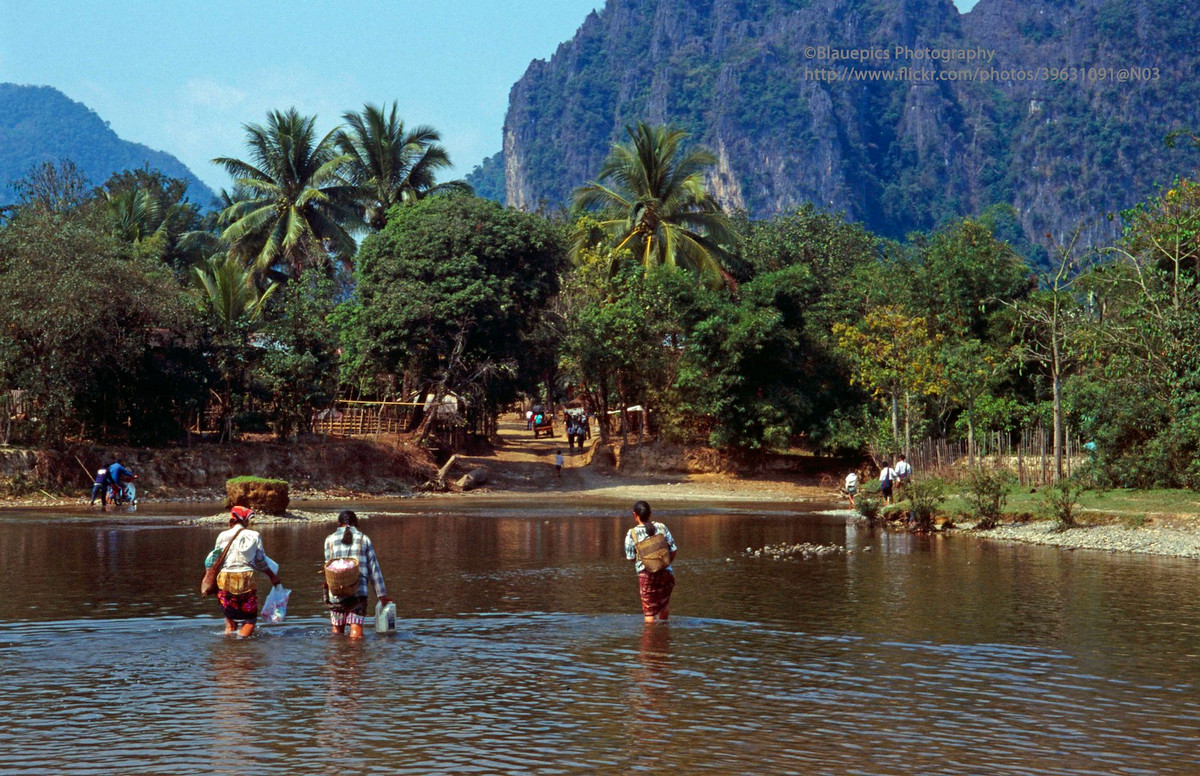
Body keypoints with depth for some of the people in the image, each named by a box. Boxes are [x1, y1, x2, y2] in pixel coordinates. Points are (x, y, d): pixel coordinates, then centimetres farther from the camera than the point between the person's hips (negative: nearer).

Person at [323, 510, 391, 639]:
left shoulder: (330, 540, 9)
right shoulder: (364, 539, 7)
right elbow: (373, 568, 7)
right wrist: (382, 595, 9)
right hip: (359, 591, -1)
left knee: (337, 630, 15)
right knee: (356, 632, -5)